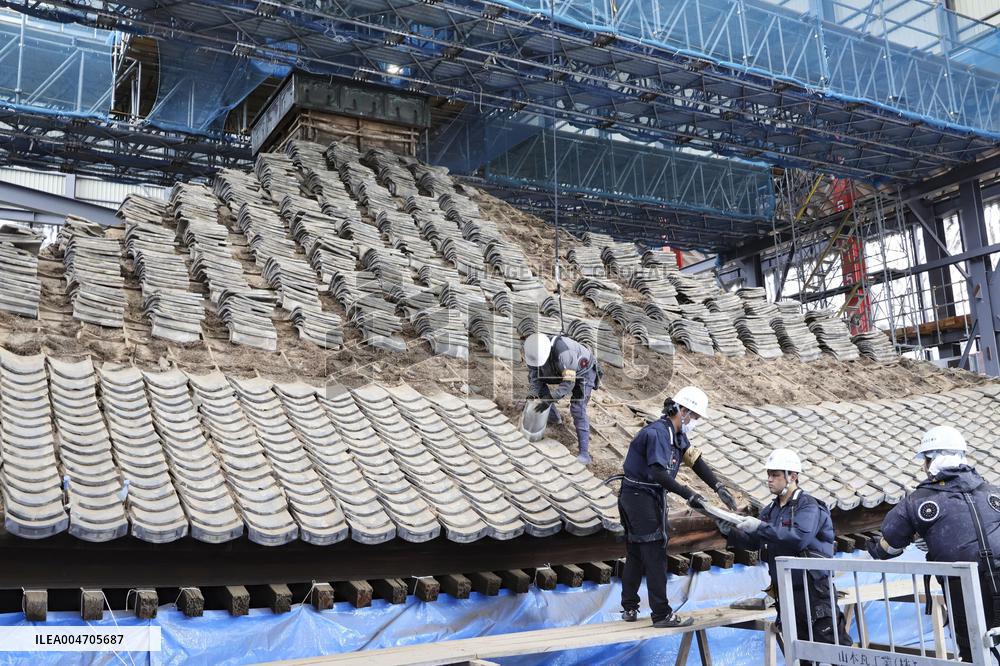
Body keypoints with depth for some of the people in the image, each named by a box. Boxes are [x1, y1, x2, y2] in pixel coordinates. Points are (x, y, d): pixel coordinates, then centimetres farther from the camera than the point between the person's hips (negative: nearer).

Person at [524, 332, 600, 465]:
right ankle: (553, 417, 27)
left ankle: (584, 454, -21)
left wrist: (549, 399, -41)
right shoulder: (535, 350, -21)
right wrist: (533, 393, -29)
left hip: (584, 371, -7)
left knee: (577, 409, -20)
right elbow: (534, 376, -13)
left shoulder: (563, 352, -43)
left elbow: (568, 383, -38)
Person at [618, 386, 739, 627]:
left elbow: (695, 460, 8)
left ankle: (629, 609, 24)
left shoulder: (677, 434, 10)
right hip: (641, 496, -10)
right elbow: (659, 474, -29)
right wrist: (689, 496, -28)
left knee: (635, 554, 15)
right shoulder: (657, 433, -21)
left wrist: (719, 488, 0)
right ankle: (661, 614, 0)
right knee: (655, 555, -5)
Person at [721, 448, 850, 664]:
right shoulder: (770, 510, 11)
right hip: (784, 590, 7)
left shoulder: (808, 506, -11)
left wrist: (760, 527, -28)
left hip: (813, 589, -7)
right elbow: (753, 542, 13)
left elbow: (799, 537, -28)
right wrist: (731, 532, -5)